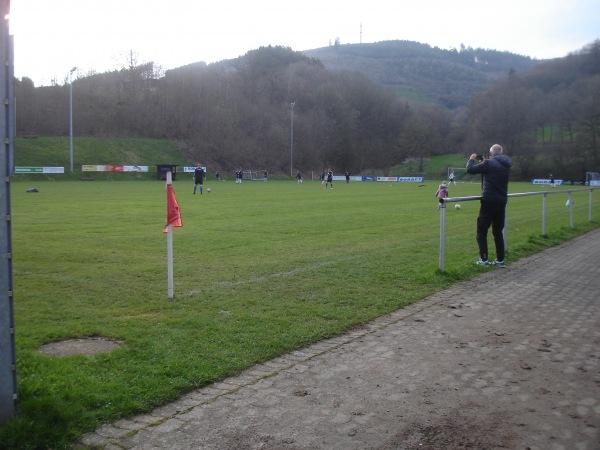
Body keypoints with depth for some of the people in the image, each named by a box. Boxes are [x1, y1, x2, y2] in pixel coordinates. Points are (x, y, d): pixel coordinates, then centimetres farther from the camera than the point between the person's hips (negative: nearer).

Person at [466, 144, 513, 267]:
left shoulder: (489, 163, -13)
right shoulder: (505, 166, 11)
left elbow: (470, 169, -10)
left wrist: (472, 159, 9)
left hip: (489, 202, -7)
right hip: (501, 202, 7)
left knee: (482, 231, 3)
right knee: (498, 232, 14)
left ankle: (484, 259, -1)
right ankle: (500, 259, 14)